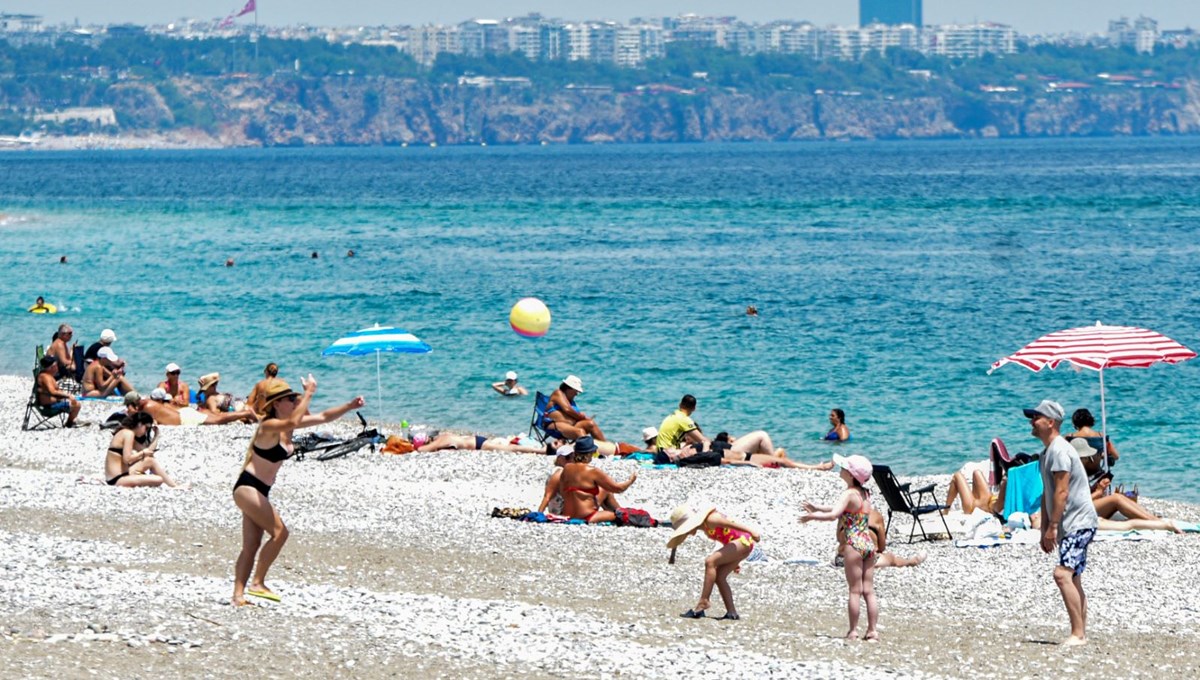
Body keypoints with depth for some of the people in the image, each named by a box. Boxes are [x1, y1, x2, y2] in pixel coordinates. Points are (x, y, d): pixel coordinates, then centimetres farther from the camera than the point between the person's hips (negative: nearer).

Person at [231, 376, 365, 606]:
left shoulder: (287, 427, 9)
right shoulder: (269, 426, -18)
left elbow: (324, 417, 12)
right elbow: (293, 422, -40)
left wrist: (349, 406, 0)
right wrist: (309, 393, -37)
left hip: (258, 492, 9)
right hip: (248, 487, -9)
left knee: (252, 545, 5)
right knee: (279, 532, -14)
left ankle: (238, 595, 3)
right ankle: (257, 583, -10)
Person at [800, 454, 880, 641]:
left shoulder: (849, 494, -11)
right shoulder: (865, 494, 14)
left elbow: (834, 514, -25)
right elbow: (841, 508, 26)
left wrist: (812, 516, -12)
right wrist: (817, 508, 30)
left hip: (854, 544, -7)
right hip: (869, 543, 7)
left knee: (855, 590, -2)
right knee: (868, 590, 7)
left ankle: (853, 630, 1)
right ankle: (872, 630, 7)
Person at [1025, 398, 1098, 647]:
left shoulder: (1059, 451, -16)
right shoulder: (1047, 452, 17)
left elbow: (1061, 492, -21)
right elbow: (1047, 494, 21)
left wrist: (1052, 527, -20)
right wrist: (1044, 530, 18)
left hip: (1079, 522, -11)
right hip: (1070, 526, 11)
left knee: (1063, 574, -21)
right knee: (1073, 579, 12)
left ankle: (1078, 633, -22)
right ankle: (1081, 633, 15)